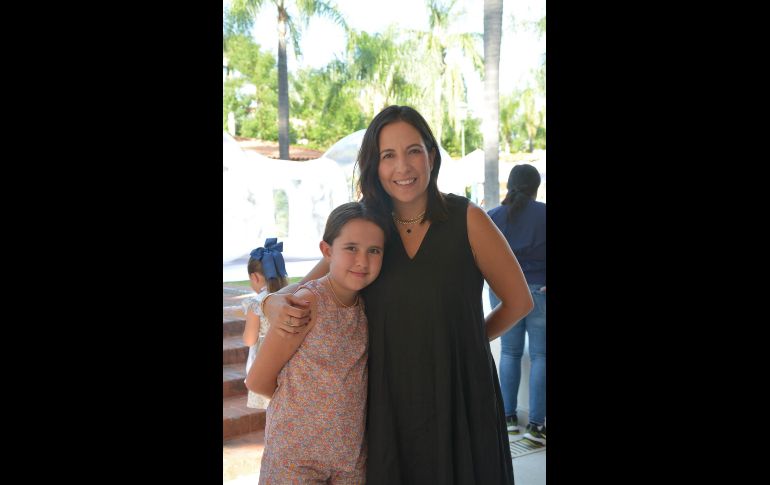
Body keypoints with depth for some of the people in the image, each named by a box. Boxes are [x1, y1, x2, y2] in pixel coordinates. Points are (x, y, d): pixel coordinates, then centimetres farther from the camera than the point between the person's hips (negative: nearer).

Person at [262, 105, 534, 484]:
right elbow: (301, 292, 5)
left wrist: (464, 341, 8)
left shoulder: (467, 219, -9)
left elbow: (518, 301, 1)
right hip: (386, 404, 3)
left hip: (459, 399, -2)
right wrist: (276, 303, -17)